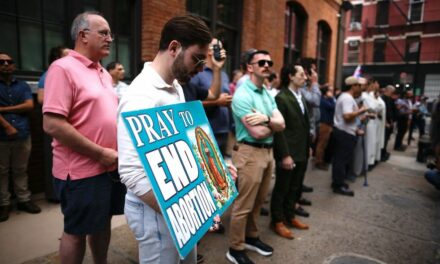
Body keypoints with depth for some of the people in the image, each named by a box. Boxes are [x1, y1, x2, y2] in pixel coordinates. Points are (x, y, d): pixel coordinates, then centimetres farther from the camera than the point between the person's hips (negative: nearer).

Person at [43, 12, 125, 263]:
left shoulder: (104, 73, 12)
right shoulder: (63, 68, -13)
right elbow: (53, 125, -21)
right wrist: (100, 154, -19)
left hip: (112, 166, 8)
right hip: (82, 171, -8)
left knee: (103, 221, 21)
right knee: (76, 231, 10)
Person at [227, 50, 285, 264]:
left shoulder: (267, 94, 13)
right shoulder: (242, 94, -14)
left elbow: (281, 124, 2)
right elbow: (257, 132, -20)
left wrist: (266, 119, -18)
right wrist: (273, 123, -1)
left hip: (268, 151, 9)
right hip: (250, 153, -8)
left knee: (258, 201, 20)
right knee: (243, 204, 2)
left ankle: (251, 237, 38)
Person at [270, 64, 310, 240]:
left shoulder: (300, 96, 12)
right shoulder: (281, 98, -14)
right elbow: (279, 129, -19)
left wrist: (308, 147, 14)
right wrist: (285, 155, -20)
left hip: (301, 152, 8)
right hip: (288, 153, -8)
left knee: (295, 188, 18)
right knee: (282, 188, 6)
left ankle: (290, 216, 34)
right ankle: (277, 222, 21)